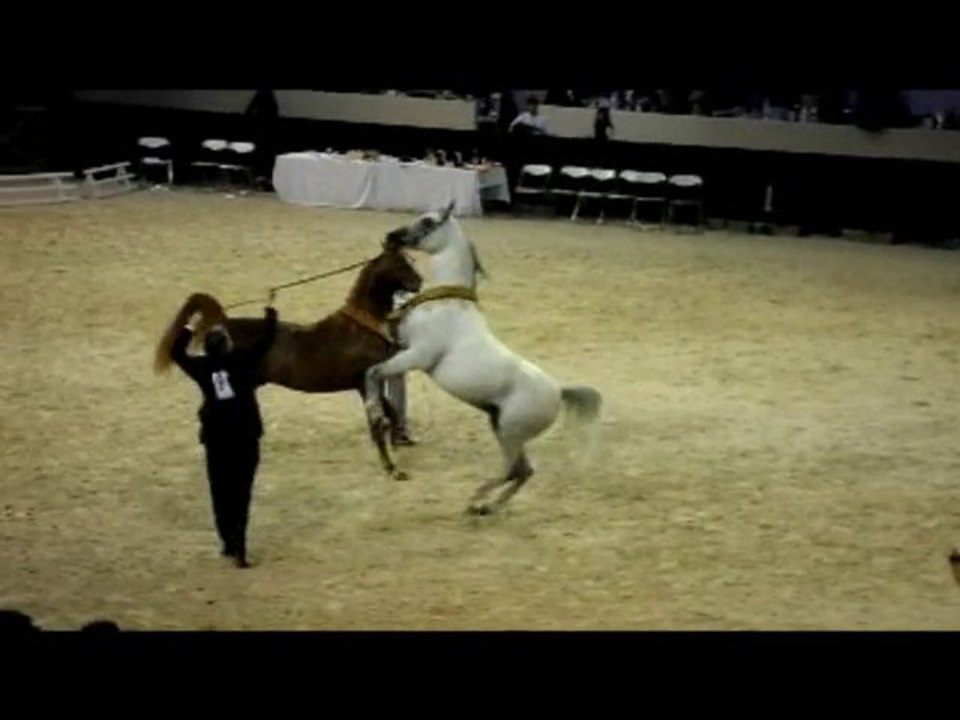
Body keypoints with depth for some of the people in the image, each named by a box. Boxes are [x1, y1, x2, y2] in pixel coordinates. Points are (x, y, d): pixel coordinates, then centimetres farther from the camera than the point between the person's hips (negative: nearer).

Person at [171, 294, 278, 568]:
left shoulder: (202, 367, -3)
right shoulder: (243, 360, -9)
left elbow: (177, 353, 16)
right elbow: (267, 339, -1)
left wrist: (189, 327, 25)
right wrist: (270, 310, 11)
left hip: (216, 438, 2)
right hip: (245, 436, -2)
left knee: (221, 492, 13)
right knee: (241, 493, -1)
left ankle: (229, 543, 19)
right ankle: (238, 547, -9)